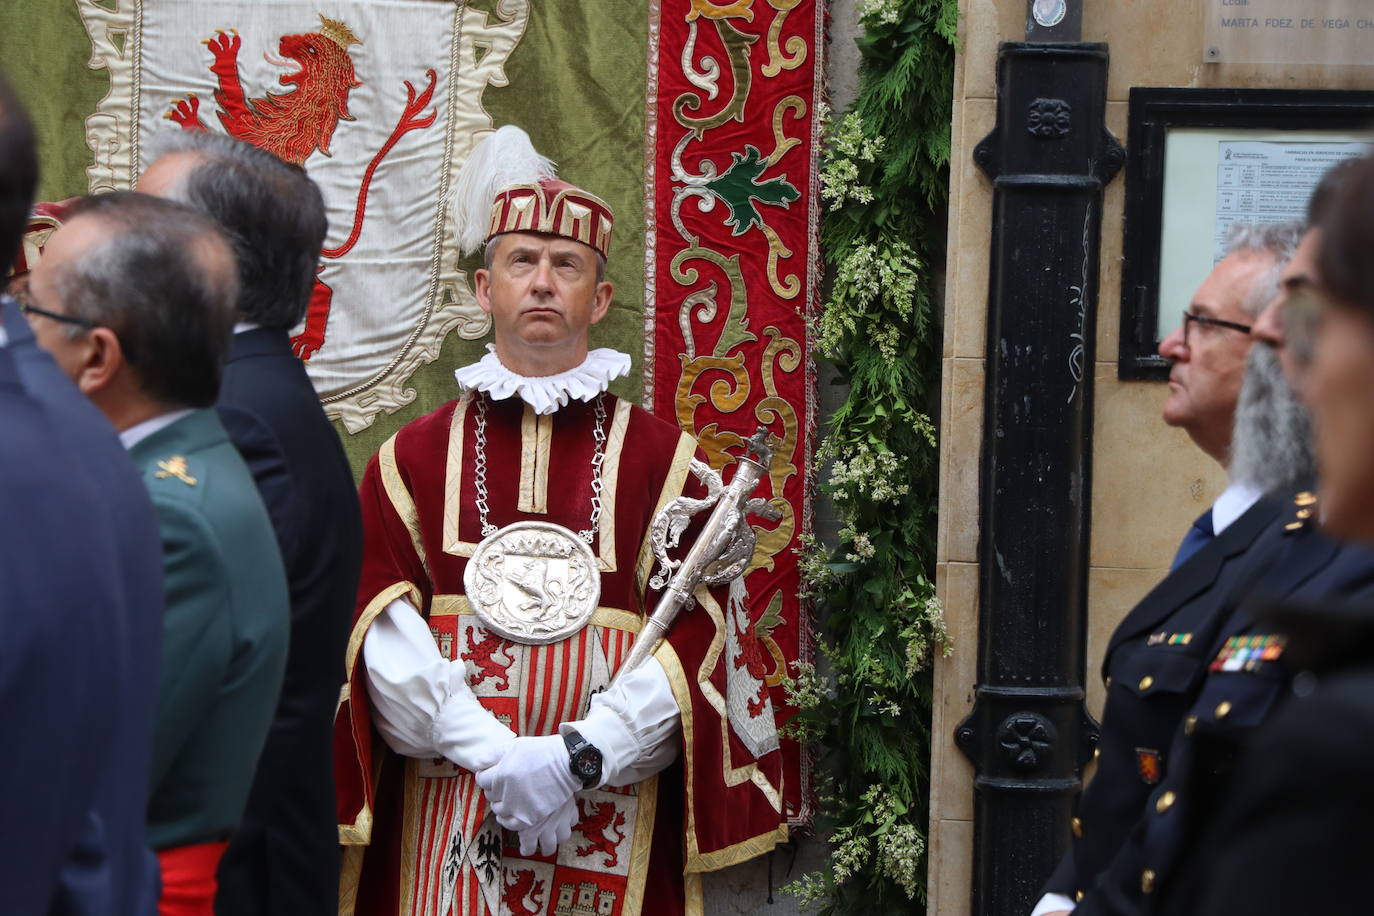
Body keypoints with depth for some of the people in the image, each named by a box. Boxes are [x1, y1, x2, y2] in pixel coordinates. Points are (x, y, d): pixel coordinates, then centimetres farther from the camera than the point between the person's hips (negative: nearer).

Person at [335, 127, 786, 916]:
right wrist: (491, 754, -15)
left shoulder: (661, 459, 6)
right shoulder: (413, 458, 8)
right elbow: (383, 632, -2)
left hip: (614, 824, 0)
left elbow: (696, 635, -3)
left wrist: (579, 757, -14)